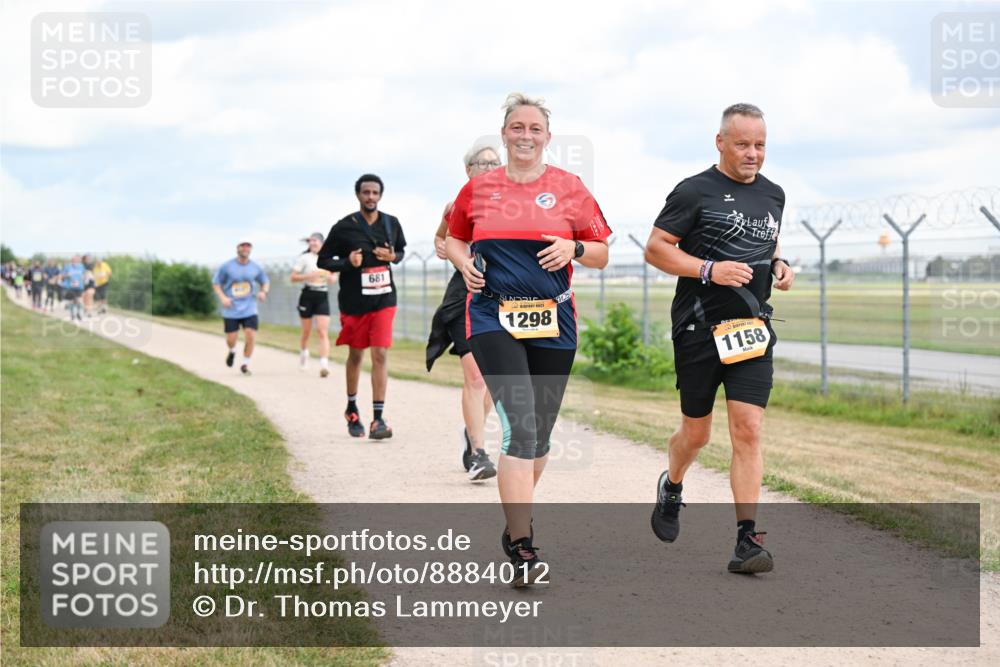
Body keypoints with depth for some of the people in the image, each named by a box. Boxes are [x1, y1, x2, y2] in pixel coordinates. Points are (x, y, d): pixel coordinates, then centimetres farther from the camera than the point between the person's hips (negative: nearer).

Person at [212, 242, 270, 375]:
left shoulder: (255, 267, 2)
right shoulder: (227, 266, -5)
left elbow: (265, 282, 17)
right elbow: (215, 283, 3)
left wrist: (263, 291, -5)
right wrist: (222, 297, -13)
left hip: (249, 309, 1)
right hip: (231, 310, -1)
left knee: (250, 337, -11)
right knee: (231, 339, 0)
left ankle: (245, 364, 9)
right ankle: (232, 351, 37)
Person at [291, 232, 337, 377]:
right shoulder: (304, 258, -2)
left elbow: (334, 276, 20)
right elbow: (293, 277, -6)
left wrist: (332, 278, -3)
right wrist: (309, 276, -20)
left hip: (322, 297, 1)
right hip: (307, 296, -1)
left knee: (323, 332, -12)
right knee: (306, 332, 11)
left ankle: (324, 364, -21)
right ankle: (303, 353, 41)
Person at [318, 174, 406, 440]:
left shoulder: (392, 224, 2)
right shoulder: (344, 227, -6)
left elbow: (401, 250, 19)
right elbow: (323, 260, -1)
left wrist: (393, 257, -5)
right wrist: (347, 263, -19)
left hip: (383, 300, 1)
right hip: (353, 301, -1)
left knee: (380, 354, -10)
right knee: (355, 355, 13)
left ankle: (378, 419, -12)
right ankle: (352, 408, 35)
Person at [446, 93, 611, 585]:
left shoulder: (570, 188, 5)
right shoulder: (478, 189, 6)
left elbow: (602, 254, 10)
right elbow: (453, 239, 21)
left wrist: (574, 249, -11)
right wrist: (465, 263, 0)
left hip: (552, 322, 2)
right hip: (493, 317, -2)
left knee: (539, 433, 10)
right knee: (520, 424, -17)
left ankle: (516, 522, 33)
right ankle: (523, 547, -17)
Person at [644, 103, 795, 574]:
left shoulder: (773, 195, 13)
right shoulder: (695, 192, -5)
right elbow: (655, 249, -7)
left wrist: (779, 266, 7)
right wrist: (710, 270, -19)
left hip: (752, 329, 3)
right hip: (698, 328, -3)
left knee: (748, 430, -9)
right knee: (696, 433, 9)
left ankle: (747, 541, -9)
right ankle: (671, 487, 43)